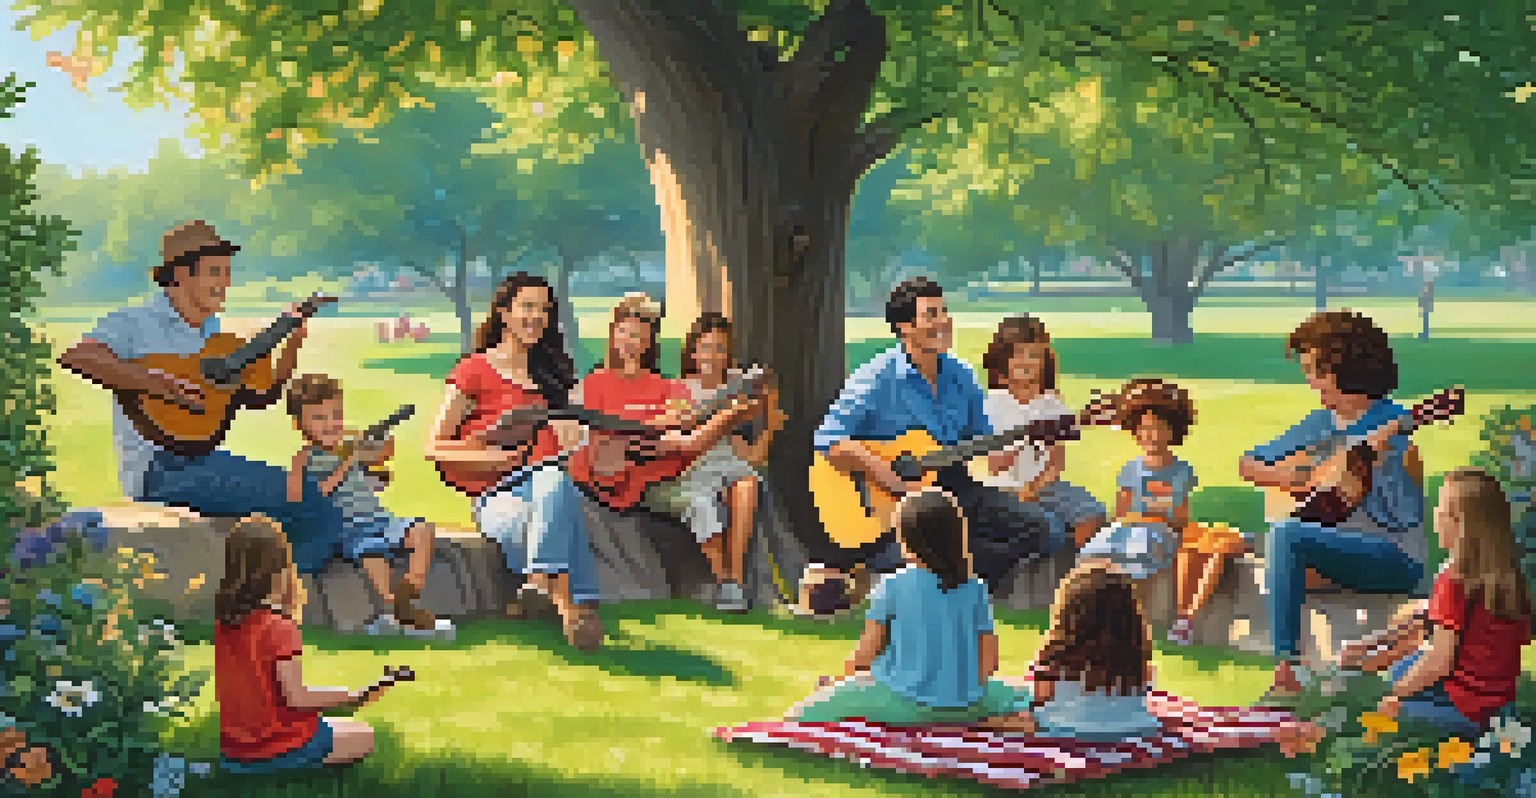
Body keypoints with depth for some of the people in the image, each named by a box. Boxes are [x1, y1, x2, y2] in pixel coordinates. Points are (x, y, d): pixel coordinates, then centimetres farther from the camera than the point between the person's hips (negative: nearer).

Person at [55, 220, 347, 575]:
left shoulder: (211, 334, 19)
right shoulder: (137, 322, -5)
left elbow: (258, 397, 21)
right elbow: (76, 357, -24)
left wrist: (293, 345, 7)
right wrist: (159, 386, -32)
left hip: (204, 461, 9)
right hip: (159, 471, -9)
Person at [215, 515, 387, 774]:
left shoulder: (221, 620, -1)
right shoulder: (280, 628, -22)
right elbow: (297, 698, -19)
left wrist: (292, 613, 13)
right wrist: (354, 696, -11)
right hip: (280, 750, -7)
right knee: (363, 737, 13)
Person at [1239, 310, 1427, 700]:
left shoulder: (1393, 422, -7)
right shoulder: (1320, 424, 12)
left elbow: (1408, 517, -16)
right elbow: (1247, 464, 17)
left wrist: (1388, 460, -30)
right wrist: (1280, 475, -3)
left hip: (1397, 557, -6)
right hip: (1338, 549, 7)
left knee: (1285, 535, -27)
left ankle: (1286, 667, -25)